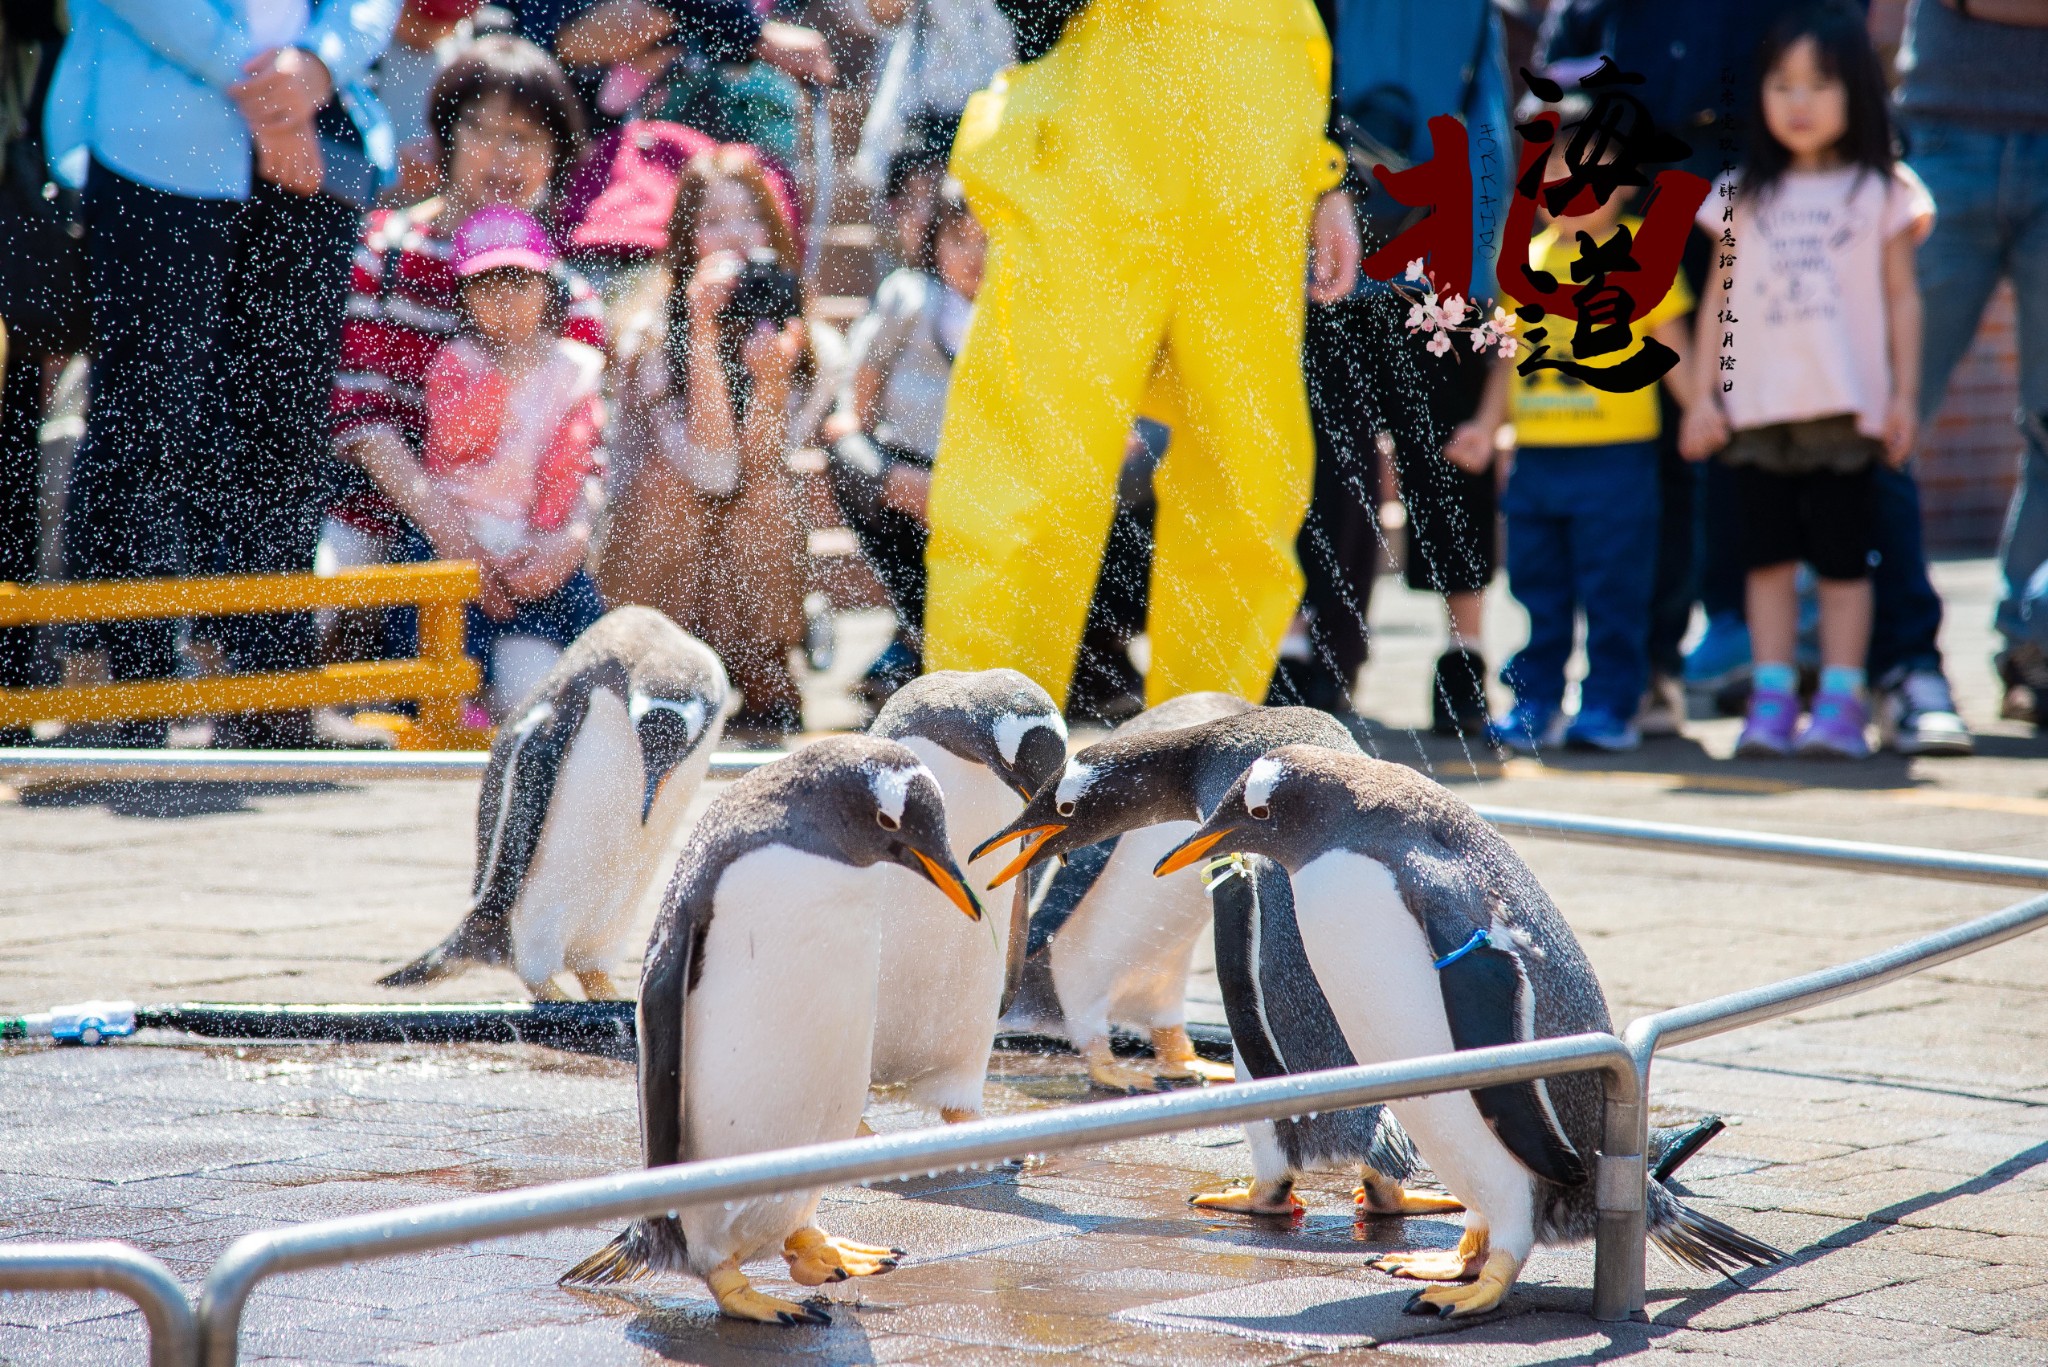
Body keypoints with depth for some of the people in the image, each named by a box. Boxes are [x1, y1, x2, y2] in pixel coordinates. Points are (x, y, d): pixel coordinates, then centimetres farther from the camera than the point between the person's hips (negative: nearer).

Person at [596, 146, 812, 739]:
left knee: (766, 487, -26)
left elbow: (754, 464, -17)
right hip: (657, 544, -3)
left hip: (748, 562, 3)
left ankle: (764, 685, -12)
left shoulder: (785, 316, -4)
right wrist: (704, 329, -31)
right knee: (668, 480, -30)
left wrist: (771, 367, -32)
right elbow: (711, 467, -27)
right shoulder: (656, 320, -15)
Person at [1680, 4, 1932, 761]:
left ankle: (1840, 701, 0)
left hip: (1846, 405, -2)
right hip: (1758, 406, 2)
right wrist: (1703, 393, 7)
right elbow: (1720, 296, 13)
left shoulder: (1880, 191, 5)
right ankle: (1771, 700, 6)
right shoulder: (1746, 195, 11)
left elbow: (1901, 296, 6)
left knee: (1842, 558, -2)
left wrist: (1905, 394, 2)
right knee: (1768, 556, 3)